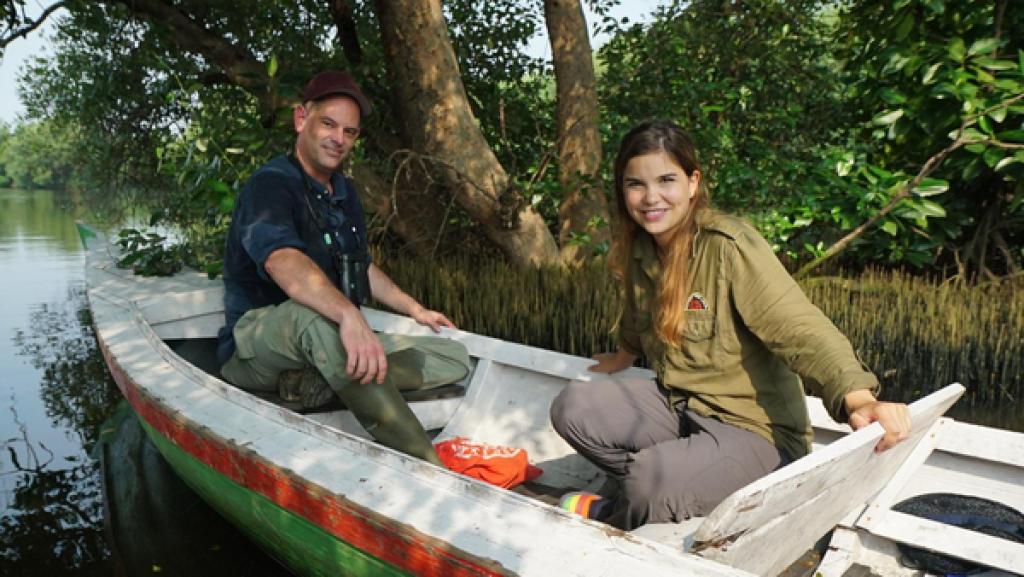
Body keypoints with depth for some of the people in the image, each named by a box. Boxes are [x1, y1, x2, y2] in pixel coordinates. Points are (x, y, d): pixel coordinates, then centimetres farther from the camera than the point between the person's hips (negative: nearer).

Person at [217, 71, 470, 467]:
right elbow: (284, 263, -35)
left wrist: (414, 309, 29)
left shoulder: (344, 192, 15)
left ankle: (320, 382, -24)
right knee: (313, 314, -43)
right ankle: (425, 471, -46)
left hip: (333, 344, 8)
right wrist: (349, 314, -51)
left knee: (455, 359, -5)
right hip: (256, 342, -8)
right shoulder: (271, 184, -13)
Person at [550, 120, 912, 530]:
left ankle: (608, 516, 5)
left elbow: (802, 331, -29)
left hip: (754, 431, -7)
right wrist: (623, 356, 41)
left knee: (651, 485, -30)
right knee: (572, 408, -9)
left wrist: (859, 400, -46)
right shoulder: (639, 249, 1)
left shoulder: (730, 247, -21)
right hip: (676, 404, 7)